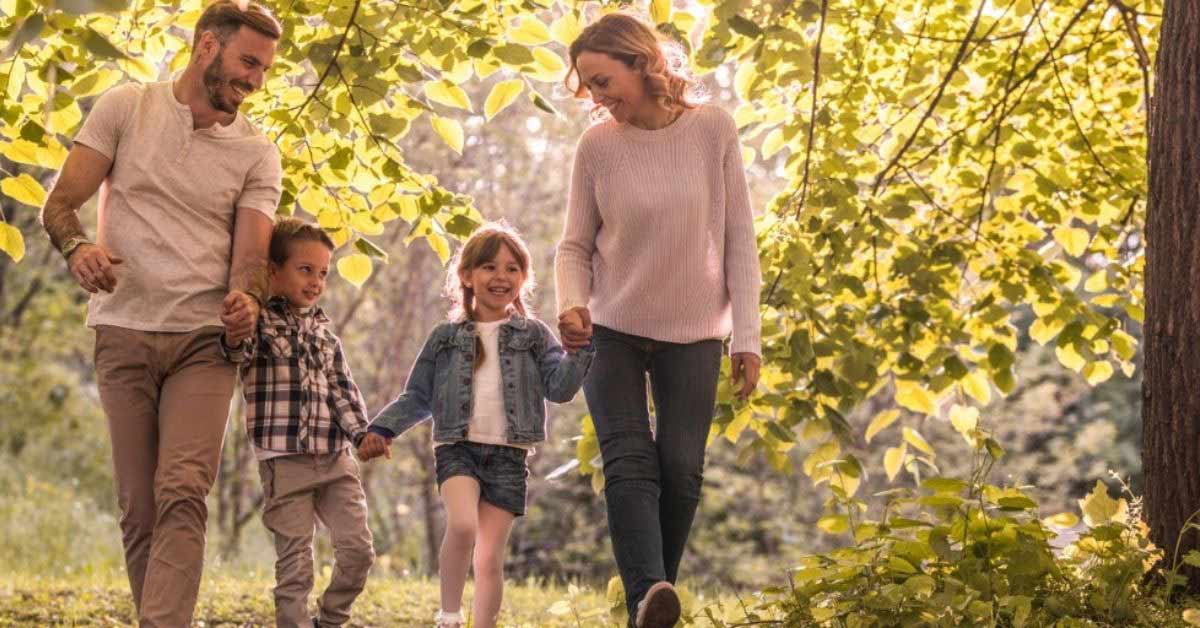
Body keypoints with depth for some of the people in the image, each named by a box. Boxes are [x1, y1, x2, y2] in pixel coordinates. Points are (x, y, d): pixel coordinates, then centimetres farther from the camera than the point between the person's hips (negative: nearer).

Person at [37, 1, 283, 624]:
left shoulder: (256, 153, 8)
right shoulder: (126, 107, 5)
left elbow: (250, 251, 0)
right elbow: (60, 203, 3)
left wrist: (246, 299, -23)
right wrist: (77, 247, -20)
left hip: (203, 339, 0)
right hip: (123, 332, 0)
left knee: (182, 493, -18)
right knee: (137, 507, 0)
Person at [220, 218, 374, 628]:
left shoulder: (324, 332, 16)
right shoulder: (258, 322, -3)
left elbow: (342, 388, 14)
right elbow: (238, 352, -24)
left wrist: (362, 433, -3)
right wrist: (234, 335, -48)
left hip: (335, 458, 5)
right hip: (284, 459, -5)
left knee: (358, 549, 1)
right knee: (295, 562, -2)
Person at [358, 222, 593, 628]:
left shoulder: (534, 336, 10)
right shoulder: (446, 337, 11)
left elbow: (560, 388, 0)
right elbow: (418, 397, 15)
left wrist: (580, 347, -14)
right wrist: (382, 429, 3)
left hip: (508, 455, 1)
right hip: (457, 447, -1)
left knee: (490, 557, 0)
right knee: (462, 525, -27)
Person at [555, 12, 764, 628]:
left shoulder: (712, 128, -8)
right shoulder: (596, 145, -7)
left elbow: (738, 237, -3)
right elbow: (575, 246, 1)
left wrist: (747, 336, -5)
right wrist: (571, 305, -20)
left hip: (692, 335, 0)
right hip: (612, 330, 0)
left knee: (681, 470, 0)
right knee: (629, 465, -12)